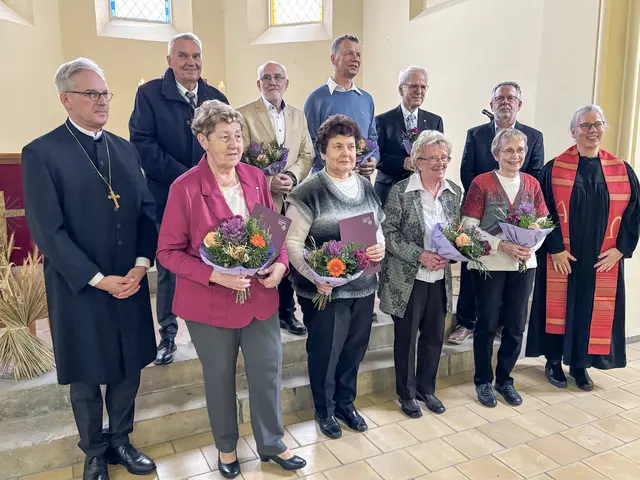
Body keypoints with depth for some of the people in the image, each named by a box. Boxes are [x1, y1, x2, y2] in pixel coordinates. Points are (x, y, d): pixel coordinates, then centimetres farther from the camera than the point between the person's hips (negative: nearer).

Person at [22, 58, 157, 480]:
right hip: (80, 290, -4)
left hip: (131, 284, 4)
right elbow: (48, 231, -14)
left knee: (128, 371, 16)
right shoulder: (41, 153, -9)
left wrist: (141, 264, -9)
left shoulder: (125, 148, 8)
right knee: (86, 380, 14)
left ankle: (121, 441, 39)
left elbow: (146, 210, 5)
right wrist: (99, 279, -17)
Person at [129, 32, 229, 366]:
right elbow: (143, 146, -13)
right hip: (166, 197, -2)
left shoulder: (217, 98, 8)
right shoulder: (149, 94, -3)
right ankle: (167, 335, 25)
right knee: (167, 268, 8)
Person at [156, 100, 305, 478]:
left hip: (261, 296, 4)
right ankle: (227, 447, 41)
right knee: (220, 377, 16)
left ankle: (272, 443, 38)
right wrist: (214, 275, -23)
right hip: (211, 302, -3)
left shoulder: (257, 178, -1)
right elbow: (168, 251, -11)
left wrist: (281, 263, -10)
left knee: (268, 372, 13)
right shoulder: (185, 188, -14)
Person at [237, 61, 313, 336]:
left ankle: (286, 312, 26)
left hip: (291, 198, 4)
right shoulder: (244, 114, -2)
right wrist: (266, 181, -18)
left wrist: (292, 176, -9)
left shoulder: (298, 115, 13)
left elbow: (307, 154, 9)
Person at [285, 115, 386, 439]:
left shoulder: (365, 187, 7)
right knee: (324, 352, 9)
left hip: (363, 286, 6)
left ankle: (346, 403, 41)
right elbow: (292, 241, -14)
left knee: (354, 350, 18)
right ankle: (324, 410, 34)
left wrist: (381, 247, -6)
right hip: (325, 289, -5)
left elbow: (378, 228, 16)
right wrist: (314, 276, -25)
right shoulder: (309, 192, -12)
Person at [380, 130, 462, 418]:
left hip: (440, 277, 5)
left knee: (434, 336, 15)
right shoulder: (400, 191, -12)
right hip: (407, 278, -5)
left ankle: (426, 389, 36)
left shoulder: (455, 192, 4)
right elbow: (388, 233, -13)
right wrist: (419, 255, -21)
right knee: (406, 337, 9)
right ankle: (407, 394, 28)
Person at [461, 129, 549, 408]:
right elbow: (469, 227, -11)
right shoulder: (481, 183, -6)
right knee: (487, 323, 6)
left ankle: (504, 379, 28)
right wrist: (502, 245, -21)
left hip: (524, 265, 4)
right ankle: (483, 381, 23)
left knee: (516, 324, 10)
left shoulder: (532, 184, 6)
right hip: (489, 265, -4)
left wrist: (530, 246, -14)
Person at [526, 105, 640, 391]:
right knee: (559, 307, 7)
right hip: (561, 258, -2)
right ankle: (554, 361, 24)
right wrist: (554, 248, -13)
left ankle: (580, 363, 26)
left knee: (595, 310, 9)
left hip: (603, 260, 3)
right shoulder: (554, 169, -5)